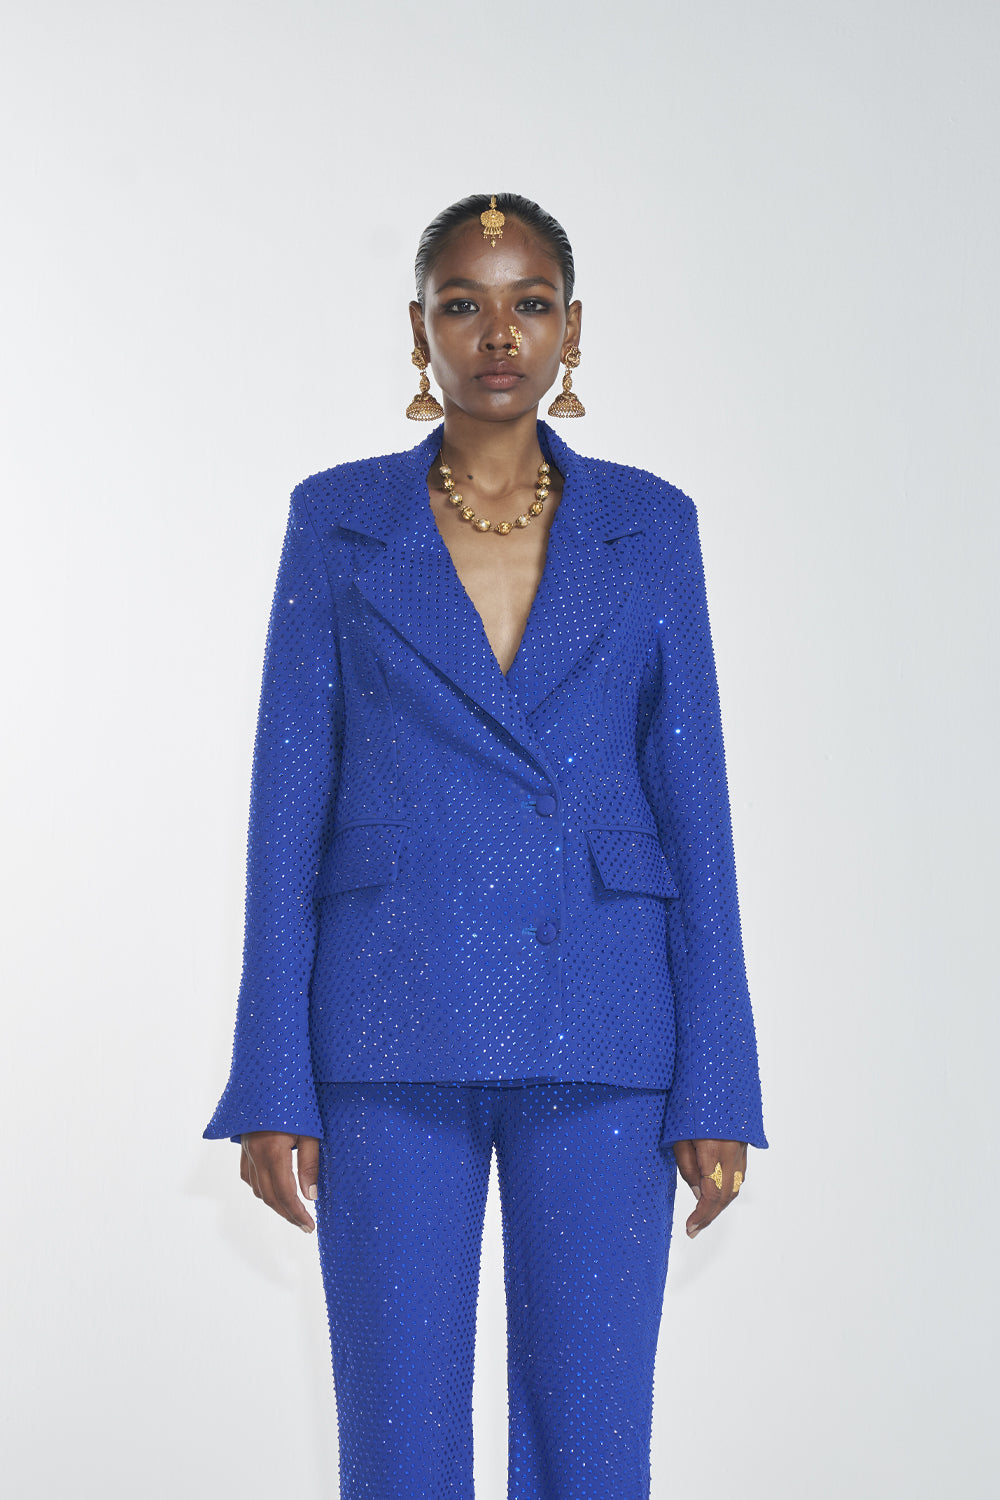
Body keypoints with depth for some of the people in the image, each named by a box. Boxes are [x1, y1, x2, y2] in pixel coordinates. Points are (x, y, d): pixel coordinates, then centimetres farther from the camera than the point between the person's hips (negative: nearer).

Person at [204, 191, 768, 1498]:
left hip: (597, 1032, 1)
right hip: (393, 1029, 0)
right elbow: (290, 805, 2)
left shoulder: (648, 526, 6)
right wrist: (272, 1083, -4)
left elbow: (692, 803, 4)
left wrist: (716, 1087, -2)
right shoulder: (337, 520, 4)